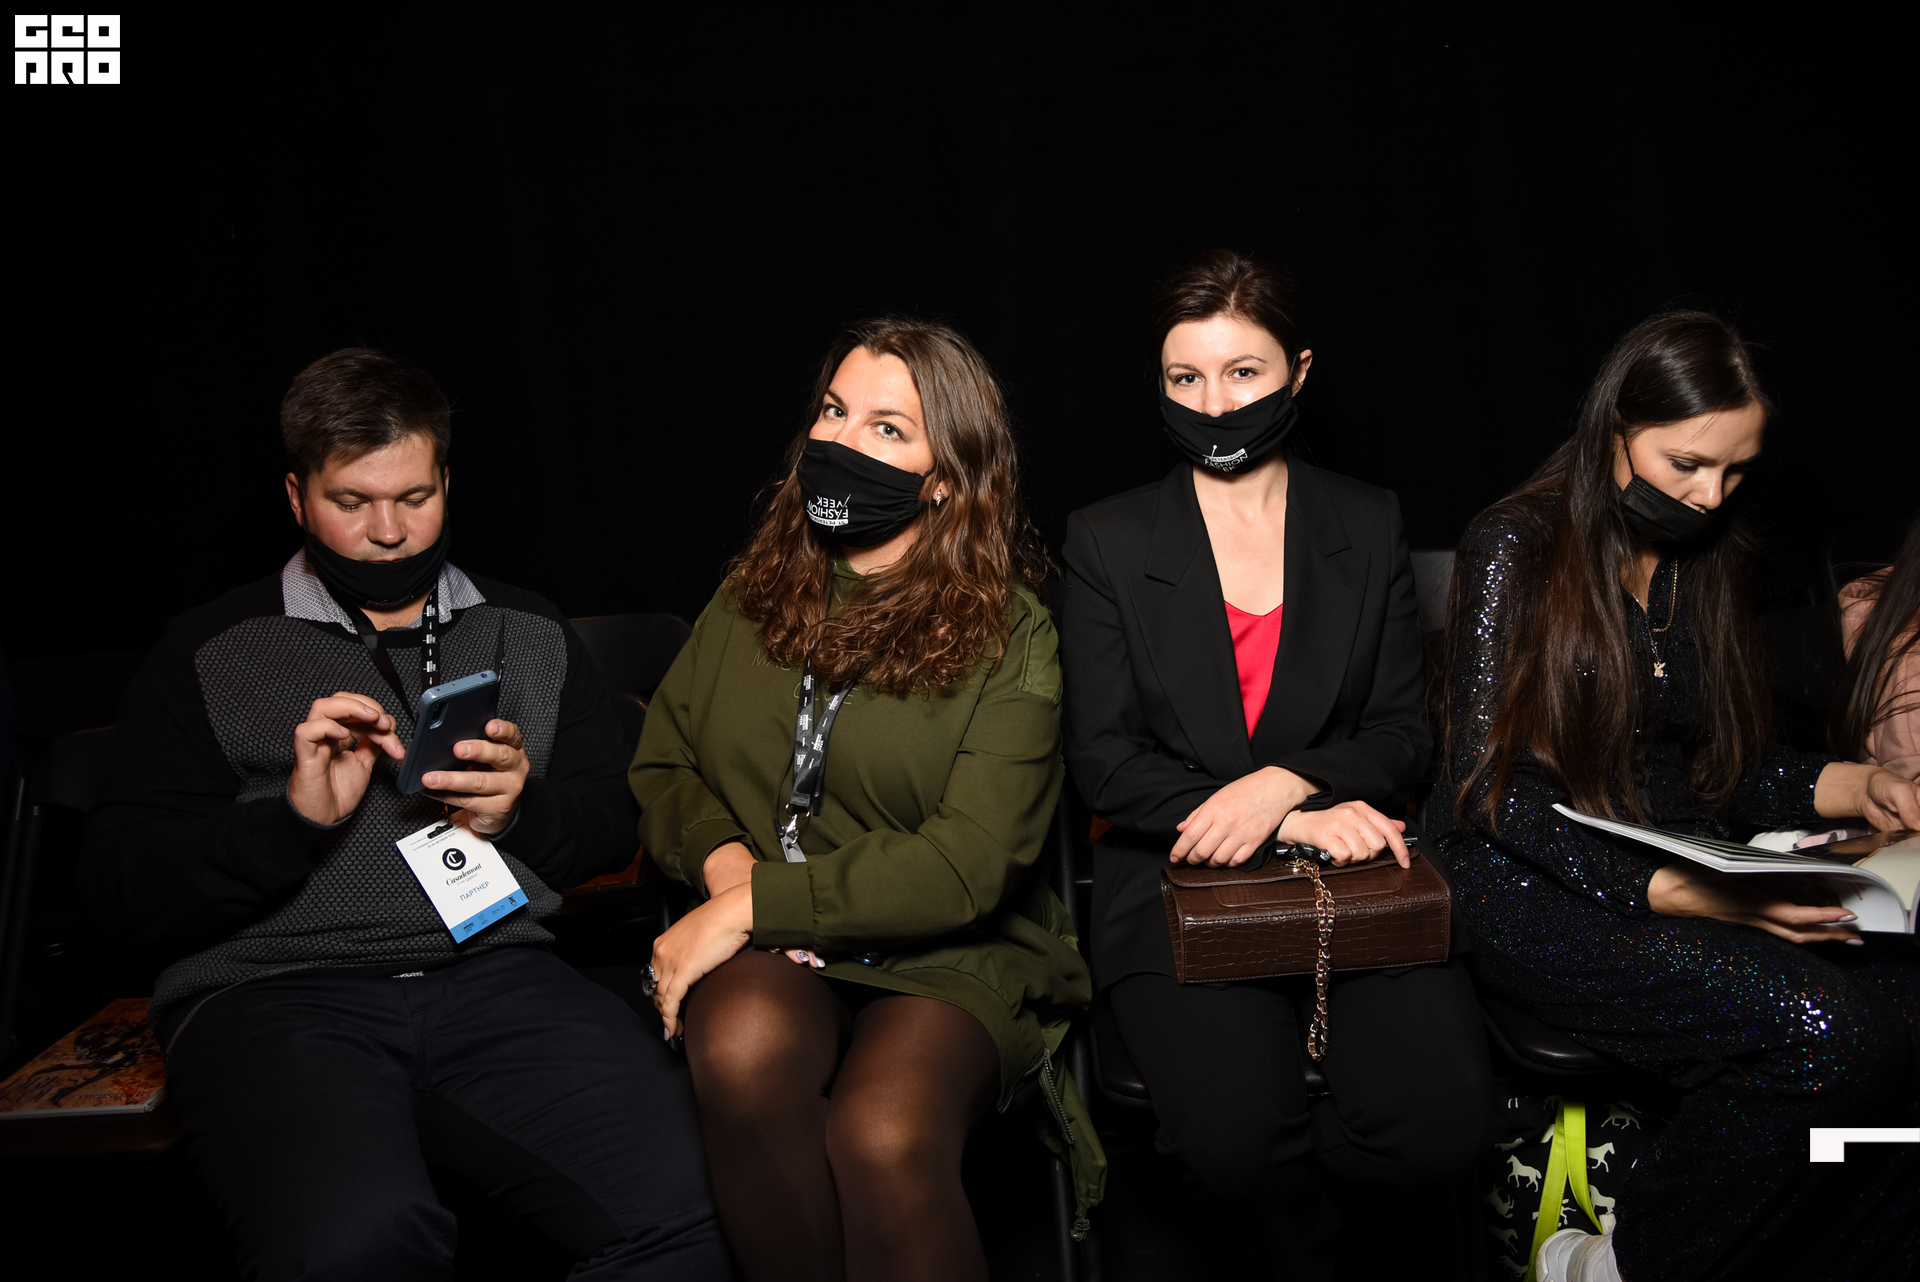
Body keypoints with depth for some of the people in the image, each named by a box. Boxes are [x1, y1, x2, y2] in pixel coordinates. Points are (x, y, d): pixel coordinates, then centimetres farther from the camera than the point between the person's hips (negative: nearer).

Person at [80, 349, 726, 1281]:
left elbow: (618, 825, 19)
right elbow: (120, 889, 6)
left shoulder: (529, 634, 21)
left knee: (683, 1195, -27)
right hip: (271, 987, -1)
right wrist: (295, 818, -11)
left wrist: (522, 808, -3)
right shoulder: (210, 653, 13)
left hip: (496, 969, 2)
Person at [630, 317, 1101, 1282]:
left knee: (882, 1136, -33)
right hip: (757, 953, 3)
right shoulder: (754, 595, 11)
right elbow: (659, 765, 17)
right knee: (742, 1050, -32)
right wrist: (720, 854, -6)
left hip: (952, 958, -3)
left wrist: (754, 905, -16)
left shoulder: (1012, 637, -3)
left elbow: (966, 866, -12)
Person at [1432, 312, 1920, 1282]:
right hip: (1541, 892, -6)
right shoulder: (1518, 546, -6)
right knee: (1828, 1029, -28)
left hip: (1693, 866, 7)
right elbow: (1495, 786, -13)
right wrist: (1682, 896, -23)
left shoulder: (1709, 558, 15)